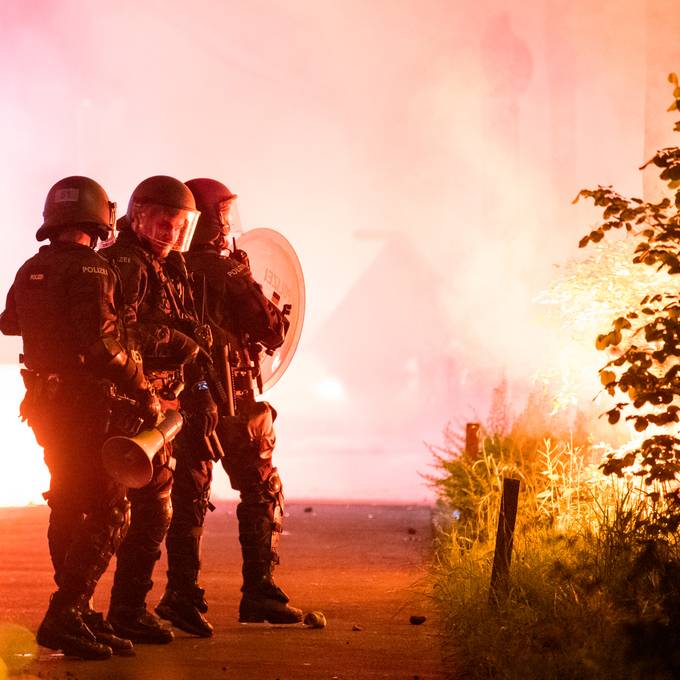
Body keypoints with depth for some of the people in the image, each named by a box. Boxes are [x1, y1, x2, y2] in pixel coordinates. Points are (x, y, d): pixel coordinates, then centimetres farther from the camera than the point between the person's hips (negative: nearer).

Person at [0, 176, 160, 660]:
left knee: (69, 507, 17)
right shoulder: (91, 270, -16)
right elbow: (103, 345, -26)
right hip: (89, 403, -8)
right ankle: (64, 617, -14)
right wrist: (144, 393, -19)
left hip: (46, 402, 8)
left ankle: (78, 613, 24)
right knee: (109, 514, -5)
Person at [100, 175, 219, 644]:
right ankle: (128, 610, -5)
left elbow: (185, 336, 23)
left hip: (160, 402, 10)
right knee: (153, 505, -10)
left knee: (148, 506, 13)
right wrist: (178, 343, -19)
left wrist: (198, 391, 16)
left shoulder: (170, 267, 19)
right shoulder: (125, 263, -11)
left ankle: (129, 607, 21)